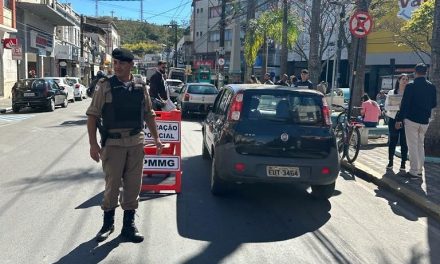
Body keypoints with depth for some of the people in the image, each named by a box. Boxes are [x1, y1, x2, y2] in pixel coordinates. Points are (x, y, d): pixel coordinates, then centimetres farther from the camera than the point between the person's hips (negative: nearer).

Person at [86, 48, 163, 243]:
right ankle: (107, 223, 26)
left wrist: (156, 138, 12)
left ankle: (128, 225, 22)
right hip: (112, 143, -3)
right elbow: (92, 115, -4)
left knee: (133, 186, 8)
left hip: (136, 143, 3)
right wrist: (93, 144, -10)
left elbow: (148, 115, 16)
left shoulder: (140, 88, 7)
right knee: (112, 185, 5)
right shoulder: (105, 86, -3)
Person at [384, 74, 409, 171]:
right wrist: (399, 106, -19)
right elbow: (387, 107, -4)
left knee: (404, 142, 0)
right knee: (392, 141, 6)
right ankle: (390, 161, 17)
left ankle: (403, 163, 9)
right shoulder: (391, 92, 5)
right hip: (393, 119, 0)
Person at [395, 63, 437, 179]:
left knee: (413, 146, -1)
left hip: (411, 119, -5)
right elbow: (434, 104, 13)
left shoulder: (410, 86, -10)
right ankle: (420, 170, 19)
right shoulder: (432, 87, 5)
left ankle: (414, 171, -2)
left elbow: (404, 104, -12)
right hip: (425, 121, 5)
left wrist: (399, 119, -8)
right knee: (421, 145, 15)